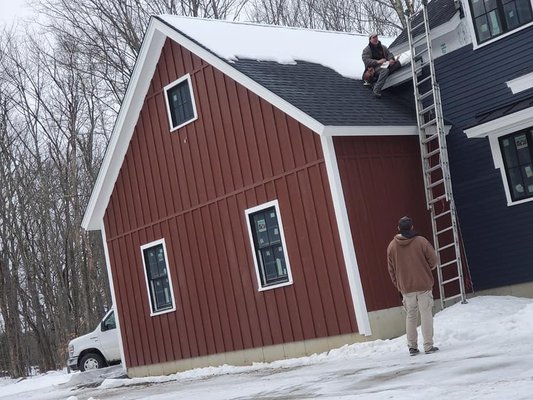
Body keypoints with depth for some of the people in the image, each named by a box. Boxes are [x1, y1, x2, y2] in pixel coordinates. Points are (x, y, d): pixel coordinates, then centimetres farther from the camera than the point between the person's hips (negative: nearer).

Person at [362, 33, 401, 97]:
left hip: (384, 65, 7)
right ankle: (376, 90, -45)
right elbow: (366, 60, -11)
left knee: (397, 63, -16)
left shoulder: (383, 47, 20)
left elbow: (389, 54, 17)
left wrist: (391, 59, -9)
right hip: (374, 67, -6)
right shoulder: (366, 50, 2)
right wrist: (377, 61, -25)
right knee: (385, 70, -39)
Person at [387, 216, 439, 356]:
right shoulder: (421, 241, -8)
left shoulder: (391, 246, 0)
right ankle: (428, 346, 1)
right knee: (426, 315, 2)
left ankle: (412, 346, 14)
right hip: (423, 286, -3)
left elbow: (391, 270, 6)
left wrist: (398, 285, 17)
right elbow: (434, 260, -4)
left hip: (406, 288, 3)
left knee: (411, 316, 13)